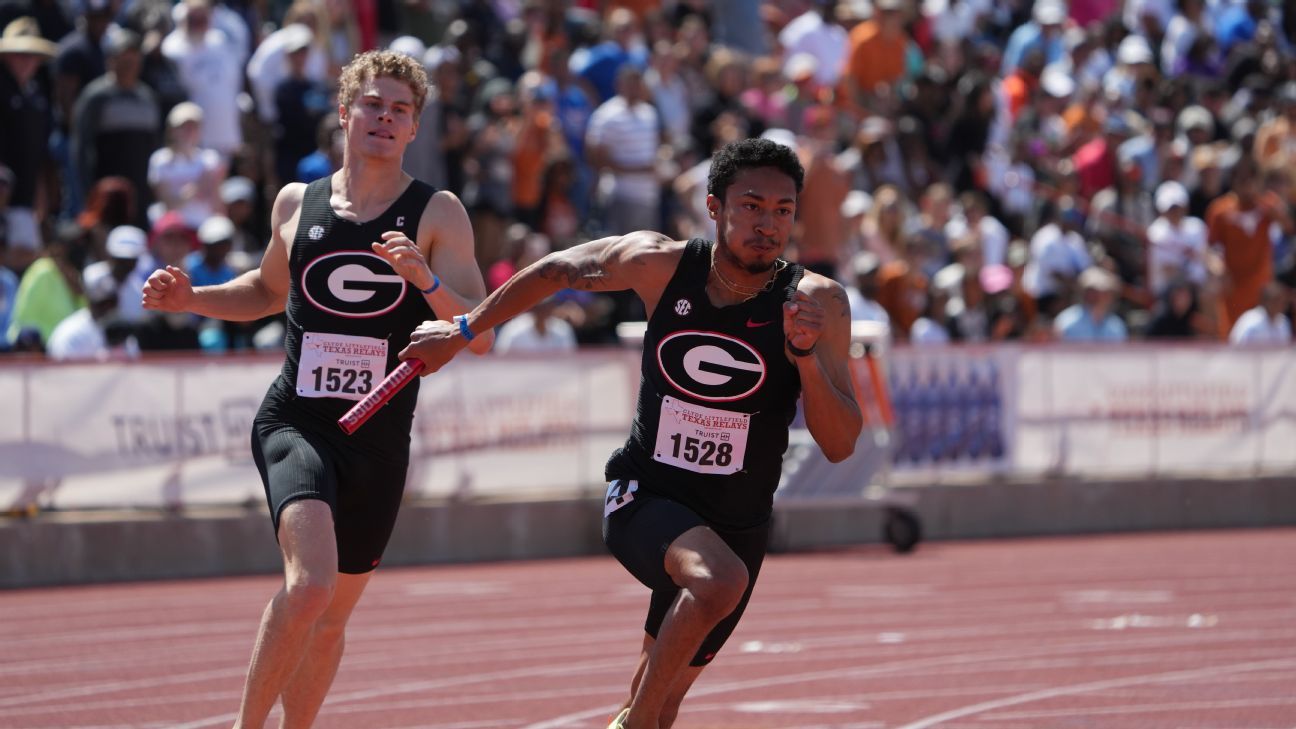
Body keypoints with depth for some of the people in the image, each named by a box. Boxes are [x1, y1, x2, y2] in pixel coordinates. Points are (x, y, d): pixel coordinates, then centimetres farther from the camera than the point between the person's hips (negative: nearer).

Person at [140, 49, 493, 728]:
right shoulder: (296, 202, 7)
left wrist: (426, 279, -24)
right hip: (295, 423, -1)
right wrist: (191, 298, 11)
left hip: (379, 439, 1)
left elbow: (479, 335, -7)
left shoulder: (438, 214, 1)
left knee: (332, 615, 12)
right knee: (310, 582, -25)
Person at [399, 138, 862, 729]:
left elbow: (839, 446, -16)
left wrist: (807, 357, -31)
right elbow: (558, 271, 8)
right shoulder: (660, 264, -12)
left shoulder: (817, 302, -13)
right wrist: (463, 332, 15)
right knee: (720, 580, -34)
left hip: (737, 524, 2)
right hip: (645, 497, -2)